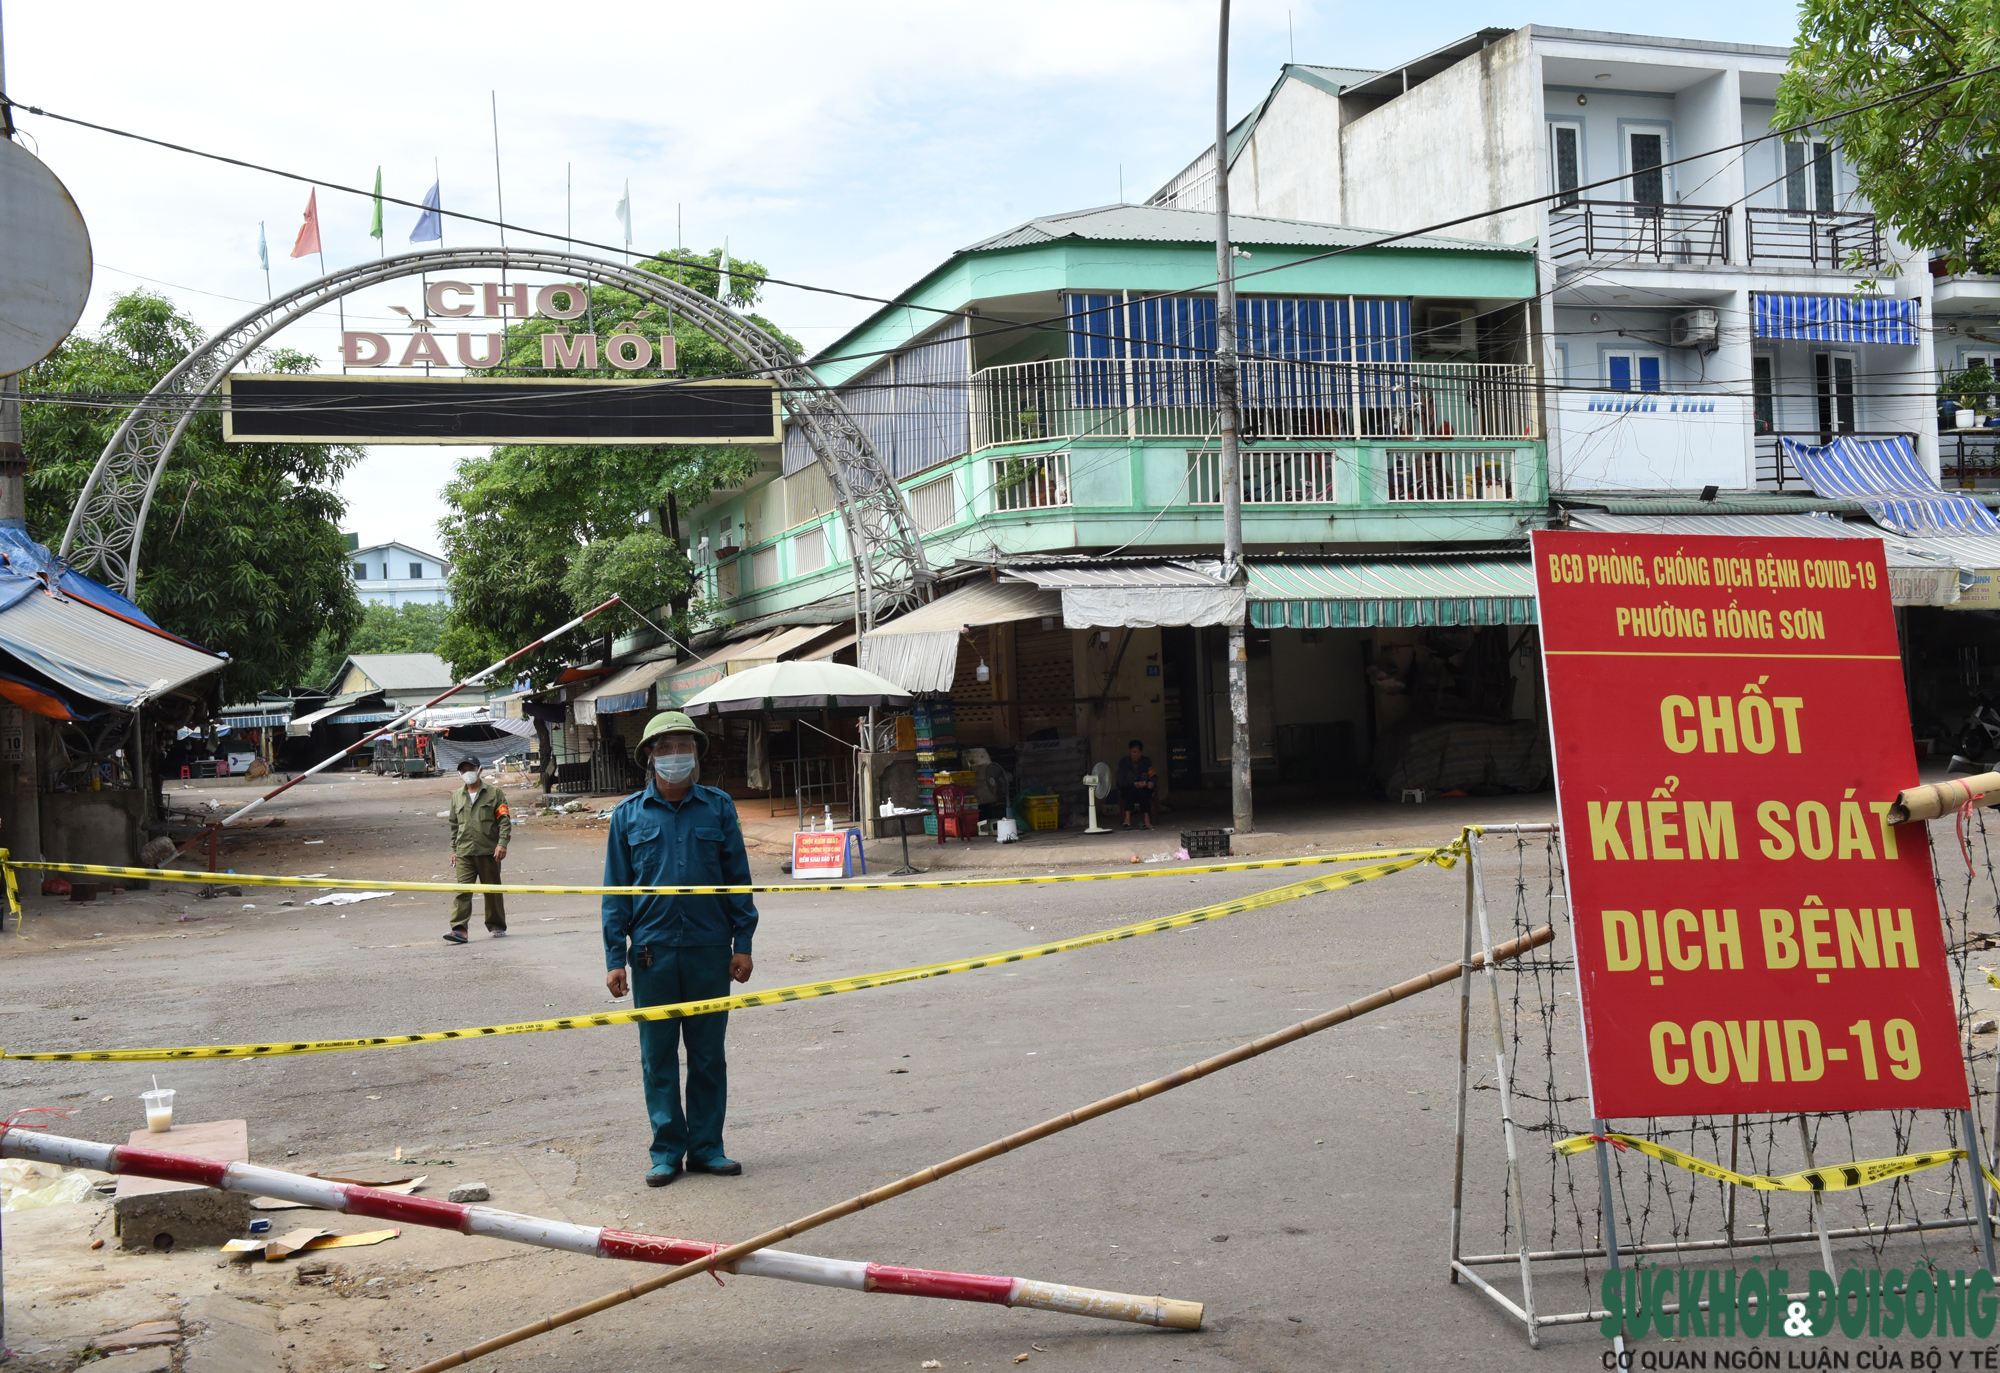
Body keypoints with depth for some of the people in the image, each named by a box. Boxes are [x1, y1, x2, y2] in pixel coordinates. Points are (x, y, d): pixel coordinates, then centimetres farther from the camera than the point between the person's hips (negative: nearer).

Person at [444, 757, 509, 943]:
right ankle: (459, 929, -16)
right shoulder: (457, 797, 15)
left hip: (488, 851, -2)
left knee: (493, 890, 7)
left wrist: (502, 844, -13)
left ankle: (497, 927, 19)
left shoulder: (494, 793, 2)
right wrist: (454, 849, 17)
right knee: (462, 890, -10)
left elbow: (504, 821, -2)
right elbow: (454, 825, 22)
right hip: (464, 853, 2)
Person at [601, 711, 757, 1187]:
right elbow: (616, 892, 5)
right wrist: (615, 959, 0)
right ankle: (667, 1150, 16)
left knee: (708, 1053, 7)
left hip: (710, 950, 0)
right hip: (652, 951, 0)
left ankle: (706, 1147, 17)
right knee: (658, 1056, 5)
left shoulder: (718, 807, 5)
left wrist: (743, 943, 1)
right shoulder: (628, 814, 4)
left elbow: (738, 878, 7)